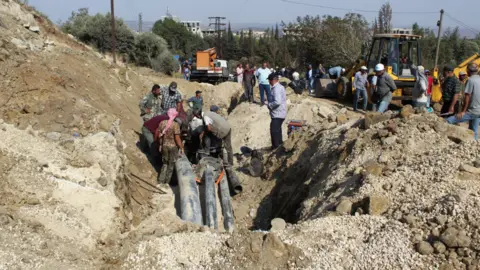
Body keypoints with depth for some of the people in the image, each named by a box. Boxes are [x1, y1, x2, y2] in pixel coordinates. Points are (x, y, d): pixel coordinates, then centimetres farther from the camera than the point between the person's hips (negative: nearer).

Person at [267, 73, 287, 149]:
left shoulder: (276, 89, -19)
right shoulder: (280, 87, 13)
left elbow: (277, 102, -29)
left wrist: (270, 105, -14)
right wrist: (271, 105, 11)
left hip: (277, 114, -11)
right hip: (280, 113, 11)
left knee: (274, 131, -5)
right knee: (277, 131, 20)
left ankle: (276, 148, 0)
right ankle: (279, 147, 30)